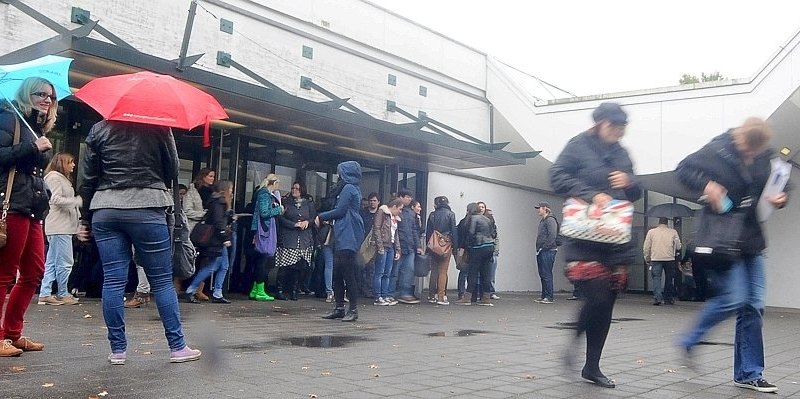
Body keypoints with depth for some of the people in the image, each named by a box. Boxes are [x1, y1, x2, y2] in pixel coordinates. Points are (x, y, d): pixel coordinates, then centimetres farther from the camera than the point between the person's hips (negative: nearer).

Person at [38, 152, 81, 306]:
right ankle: (63, 294, 0)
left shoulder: (63, 178, 23)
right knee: (65, 261, -7)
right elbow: (56, 199, -16)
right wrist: (78, 201, -15)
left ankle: (45, 294, 11)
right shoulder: (55, 177, -7)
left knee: (52, 262, 9)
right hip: (60, 226, -11)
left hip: (64, 226, 11)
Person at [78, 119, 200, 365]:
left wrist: (85, 219, 13)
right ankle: (177, 347, 6)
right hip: (147, 210, -2)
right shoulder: (159, 128, 0)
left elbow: (87, 178, 7)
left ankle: (118, 349, 7)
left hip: (105, 211, 3)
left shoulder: (99, 130, 7)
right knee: (162, 280, 3)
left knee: (113, 281, 4)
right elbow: (172, 171, 4)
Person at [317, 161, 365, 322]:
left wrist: (322, 216, -1)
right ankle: (339, 308, 14)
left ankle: (353, 310, -5)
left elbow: (340, 211, -13)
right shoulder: (351, 188, 21)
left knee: (348, 274, -8)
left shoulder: (348, 188, -8)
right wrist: (325, 218, 7)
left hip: (348, 238, -10)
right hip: (342, 238, 10)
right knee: (337, 274, 10)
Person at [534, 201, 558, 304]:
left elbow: (552, 236, -18)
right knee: (542, 274, 11)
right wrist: (539, 249, 13)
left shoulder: (550, 220, -9)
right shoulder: (542, 221, 20)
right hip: (541, 252, 10)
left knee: (547, 274, -9)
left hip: (548, 251, -10)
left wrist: (544, 248, -17)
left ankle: (549, 297, -6)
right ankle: (544, 296, 16)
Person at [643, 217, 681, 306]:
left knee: (656, 278, -1)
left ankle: (657, 298, -16)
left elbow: (646, 247, 4)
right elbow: (678, 247, 6)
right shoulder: (673, 232, 4)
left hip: (656, 259, -1)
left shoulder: (651, 232, 5)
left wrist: (647, 259, 13)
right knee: (669, 279, 13)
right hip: (669, 258, 1)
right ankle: (669, 298, 20)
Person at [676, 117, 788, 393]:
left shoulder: (767, 156, 3)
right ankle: (689, 341, 9)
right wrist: (706, 184, -22)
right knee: (733, 298, -15)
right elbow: (684, 169, -4)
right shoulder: (717, 150, -11)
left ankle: (749, 374, 14)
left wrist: (781, 197, -6)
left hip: (752, 241, 6)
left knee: (753, 306, 5)